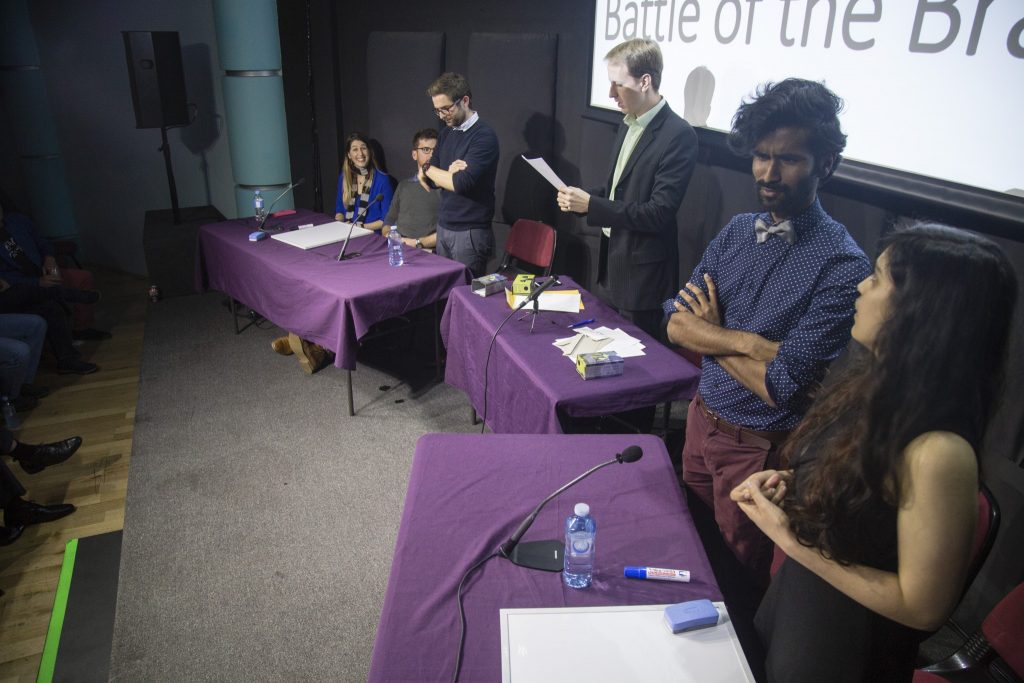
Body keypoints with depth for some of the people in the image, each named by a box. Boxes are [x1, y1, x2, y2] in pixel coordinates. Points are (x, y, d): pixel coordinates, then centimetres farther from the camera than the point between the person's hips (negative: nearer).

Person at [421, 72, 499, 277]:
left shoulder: (484, 136, -13)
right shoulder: (446, 133, 12)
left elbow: (462, 183, -22)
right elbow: (428, 181, 11)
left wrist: (428, 168, -4)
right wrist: (449, 174, -12)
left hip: (470, 233, -7)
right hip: (443, 227, 7)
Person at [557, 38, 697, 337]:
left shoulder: (678, 135, -19)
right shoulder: (628, 124, 8)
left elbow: (659, 213, -23)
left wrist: (591, 205, -23)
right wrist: (579, 198, -1)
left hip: (642, 271, -8)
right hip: (612, 257, 8)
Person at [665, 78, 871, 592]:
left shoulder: (842, 265, -23)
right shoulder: (737, 231, -2)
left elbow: (779, 387, -26)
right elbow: (676, 324, -8)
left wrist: (712, 335, -13)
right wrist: (753, 343, -23)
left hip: (759, 448, -6)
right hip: (702, 418, 6)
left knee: (738, 575, 18)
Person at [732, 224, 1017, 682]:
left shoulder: (937, 453, -33)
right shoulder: (877, 386, -9)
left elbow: (923, 606, -24)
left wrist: (791, 539, -24)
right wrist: (788, 485, -10)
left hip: (843, 644, -6)